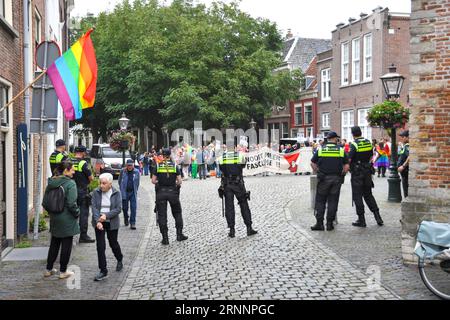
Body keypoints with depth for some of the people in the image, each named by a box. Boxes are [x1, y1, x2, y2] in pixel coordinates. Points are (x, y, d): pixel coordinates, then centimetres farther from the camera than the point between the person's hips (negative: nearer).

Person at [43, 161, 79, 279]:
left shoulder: (51, 183, 3)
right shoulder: (70, 183, -17)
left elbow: (44, 202, 6)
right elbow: (71, 204, -21)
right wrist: (77, 213, -5)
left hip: (54, 219, 6)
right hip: (67, 220, -6)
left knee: (54, 244, 19)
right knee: (66, 245, 6)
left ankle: (49, 269, 25)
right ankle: (63, 271, 13)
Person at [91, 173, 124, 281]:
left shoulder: (116, 193, -4)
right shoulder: (96, 192, -3)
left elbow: (118, 209, -10)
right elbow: (94, 207, -9)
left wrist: (106, 215, -22)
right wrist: (98, 221, -23)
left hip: (111, 223, -1)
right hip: (99, 223, 1)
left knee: (113, 243, 13)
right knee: (100, 246, -3)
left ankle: (120, 260, 42)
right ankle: (103, 271, 2)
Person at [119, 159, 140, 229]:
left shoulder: (136, 171, 0)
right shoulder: (123, 171, -3)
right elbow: (120, 181, 7)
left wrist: (135, 190, 7)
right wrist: (122, 190, 5)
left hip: (133, 192, 0)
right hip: (125, 192, 0)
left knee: (133, 208, -7)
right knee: (125, 208, 9)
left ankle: (132, 223, -3)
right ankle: (126, 218, 38)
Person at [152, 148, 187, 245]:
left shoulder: (158, 167, -2)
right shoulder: (175, 166, -2)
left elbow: (153, 181, -4)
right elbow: (179, 181, -6)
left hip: (161, 192, 0)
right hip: (173, 192, 0)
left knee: (162, 215, 5)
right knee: (177, 213, 17)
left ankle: (165, 238, 3)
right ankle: (179, 234, 17)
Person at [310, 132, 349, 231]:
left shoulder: (320, 149, 1)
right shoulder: (341, 150, 1)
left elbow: (312, 163, 1)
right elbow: (346, 166, -3)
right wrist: (341, 175, 12)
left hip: (323, 178, 0)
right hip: (336, 179, 0)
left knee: (320, 201, 6)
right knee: (333, 201, 7)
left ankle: (319, 223, 2)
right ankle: (330, 223, 8)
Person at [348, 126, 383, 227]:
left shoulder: (354, 144, -14)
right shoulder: (368, 142, 5)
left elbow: (348, 159, -19)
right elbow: (371, 157, 13)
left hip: (357, 173, -6)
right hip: (367, 172, 6)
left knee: (357, 196, 1)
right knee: (368, 195, 17)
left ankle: (361, 220, 2)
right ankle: (378, 217, 13)